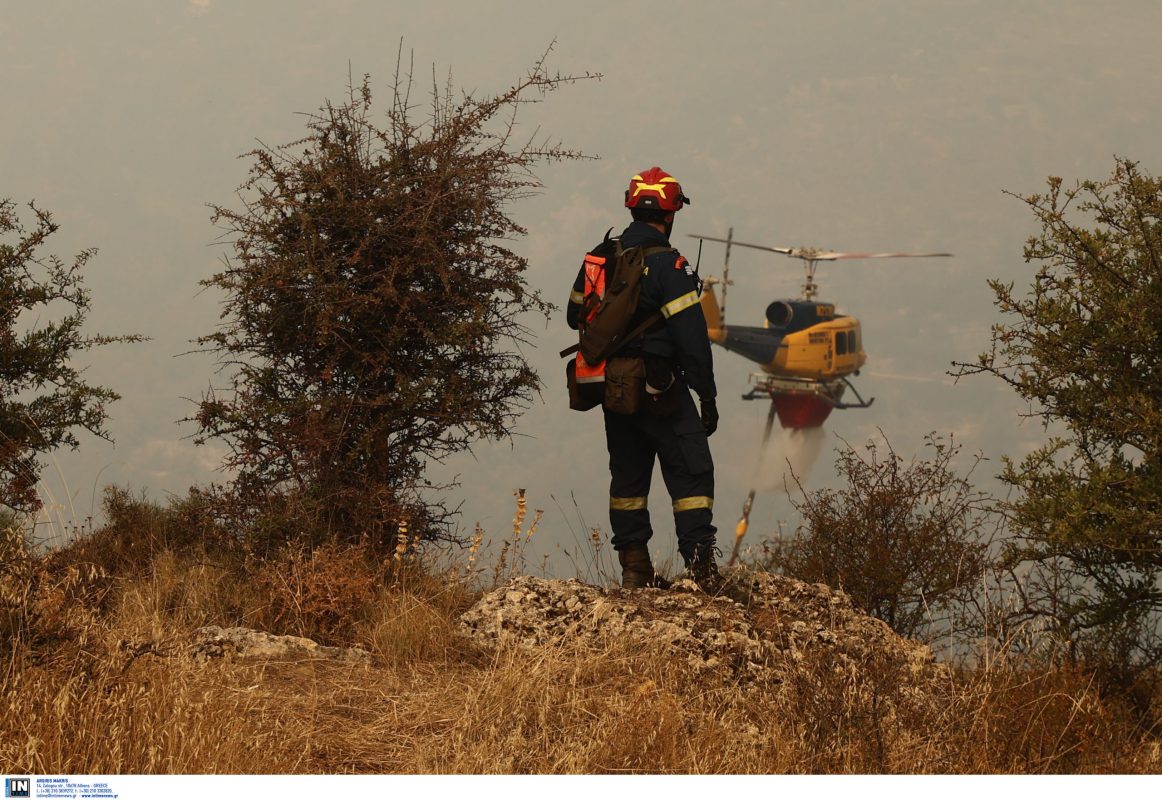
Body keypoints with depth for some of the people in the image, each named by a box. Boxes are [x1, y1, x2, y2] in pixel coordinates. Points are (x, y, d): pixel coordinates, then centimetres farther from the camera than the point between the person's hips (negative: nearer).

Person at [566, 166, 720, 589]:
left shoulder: (597, 259, 5)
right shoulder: (667, 265, -15)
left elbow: (575, 315, 17)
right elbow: (691, 335, -16)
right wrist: (707, 395, -12)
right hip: (660, 391, -6)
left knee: (627, 474, 14)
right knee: (690, 471, -2)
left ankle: (634, 566, 15)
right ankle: (700, 561, -11)